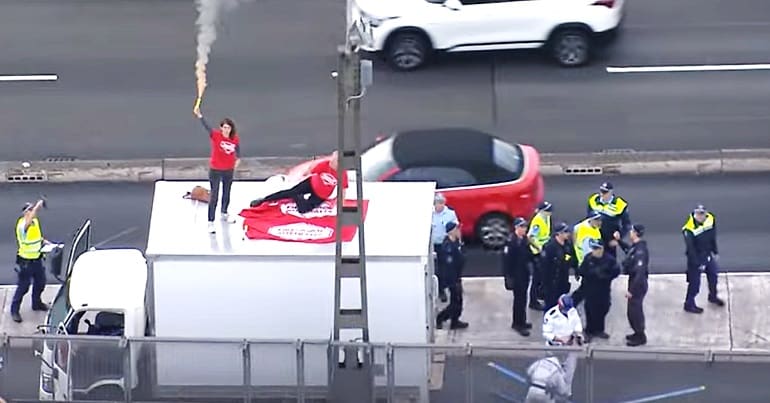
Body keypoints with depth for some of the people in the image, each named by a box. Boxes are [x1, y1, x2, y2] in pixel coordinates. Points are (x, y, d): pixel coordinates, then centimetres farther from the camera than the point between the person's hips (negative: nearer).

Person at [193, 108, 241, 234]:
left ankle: (224, 214, 46)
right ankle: (210, 222, -3)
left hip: (229, 170, 4)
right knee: (214, 196, -6)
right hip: (215, 170, -4)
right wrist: (199, 115, -52)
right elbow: (206, 126, -37)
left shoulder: (235, 138, -9)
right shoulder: (215, 135, -20)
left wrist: (238, 159, 12)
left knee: (227, 194, 23)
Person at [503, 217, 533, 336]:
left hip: (524, 273, 7)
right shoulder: (511, 241, -18)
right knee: (519, 298, -4)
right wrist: (509, 276, -19)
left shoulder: (525, 239, 6)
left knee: (522, 298, 15)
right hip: (516, 275, -7)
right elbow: (507, 259, -19)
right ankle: (519, 324, 2)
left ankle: (519, 322, 27)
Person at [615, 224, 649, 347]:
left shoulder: (640, 250, -28)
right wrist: (619, 240, 17)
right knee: (635, 309, 22)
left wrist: (631, 290, -26)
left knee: (634, 310, 1)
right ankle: (638, 333, 37)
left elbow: (640, 273, -29)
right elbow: (627, 249, 29)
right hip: (634, 280, 10)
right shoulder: (635, 246, 1)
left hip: (638, 283, -10)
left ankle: (640, 337, 14)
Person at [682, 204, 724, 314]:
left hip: (708, 254, 7)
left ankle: (713, 296, 48)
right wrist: (698, 264, -18)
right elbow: (691, 249, -23)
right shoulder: (689, 229, -30)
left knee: (713, 275, 22)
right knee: (695, 281, 1)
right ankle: (689, 304, 21)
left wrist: (715, 251, 13)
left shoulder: (710, 219, -11)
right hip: (695, 257, -7)